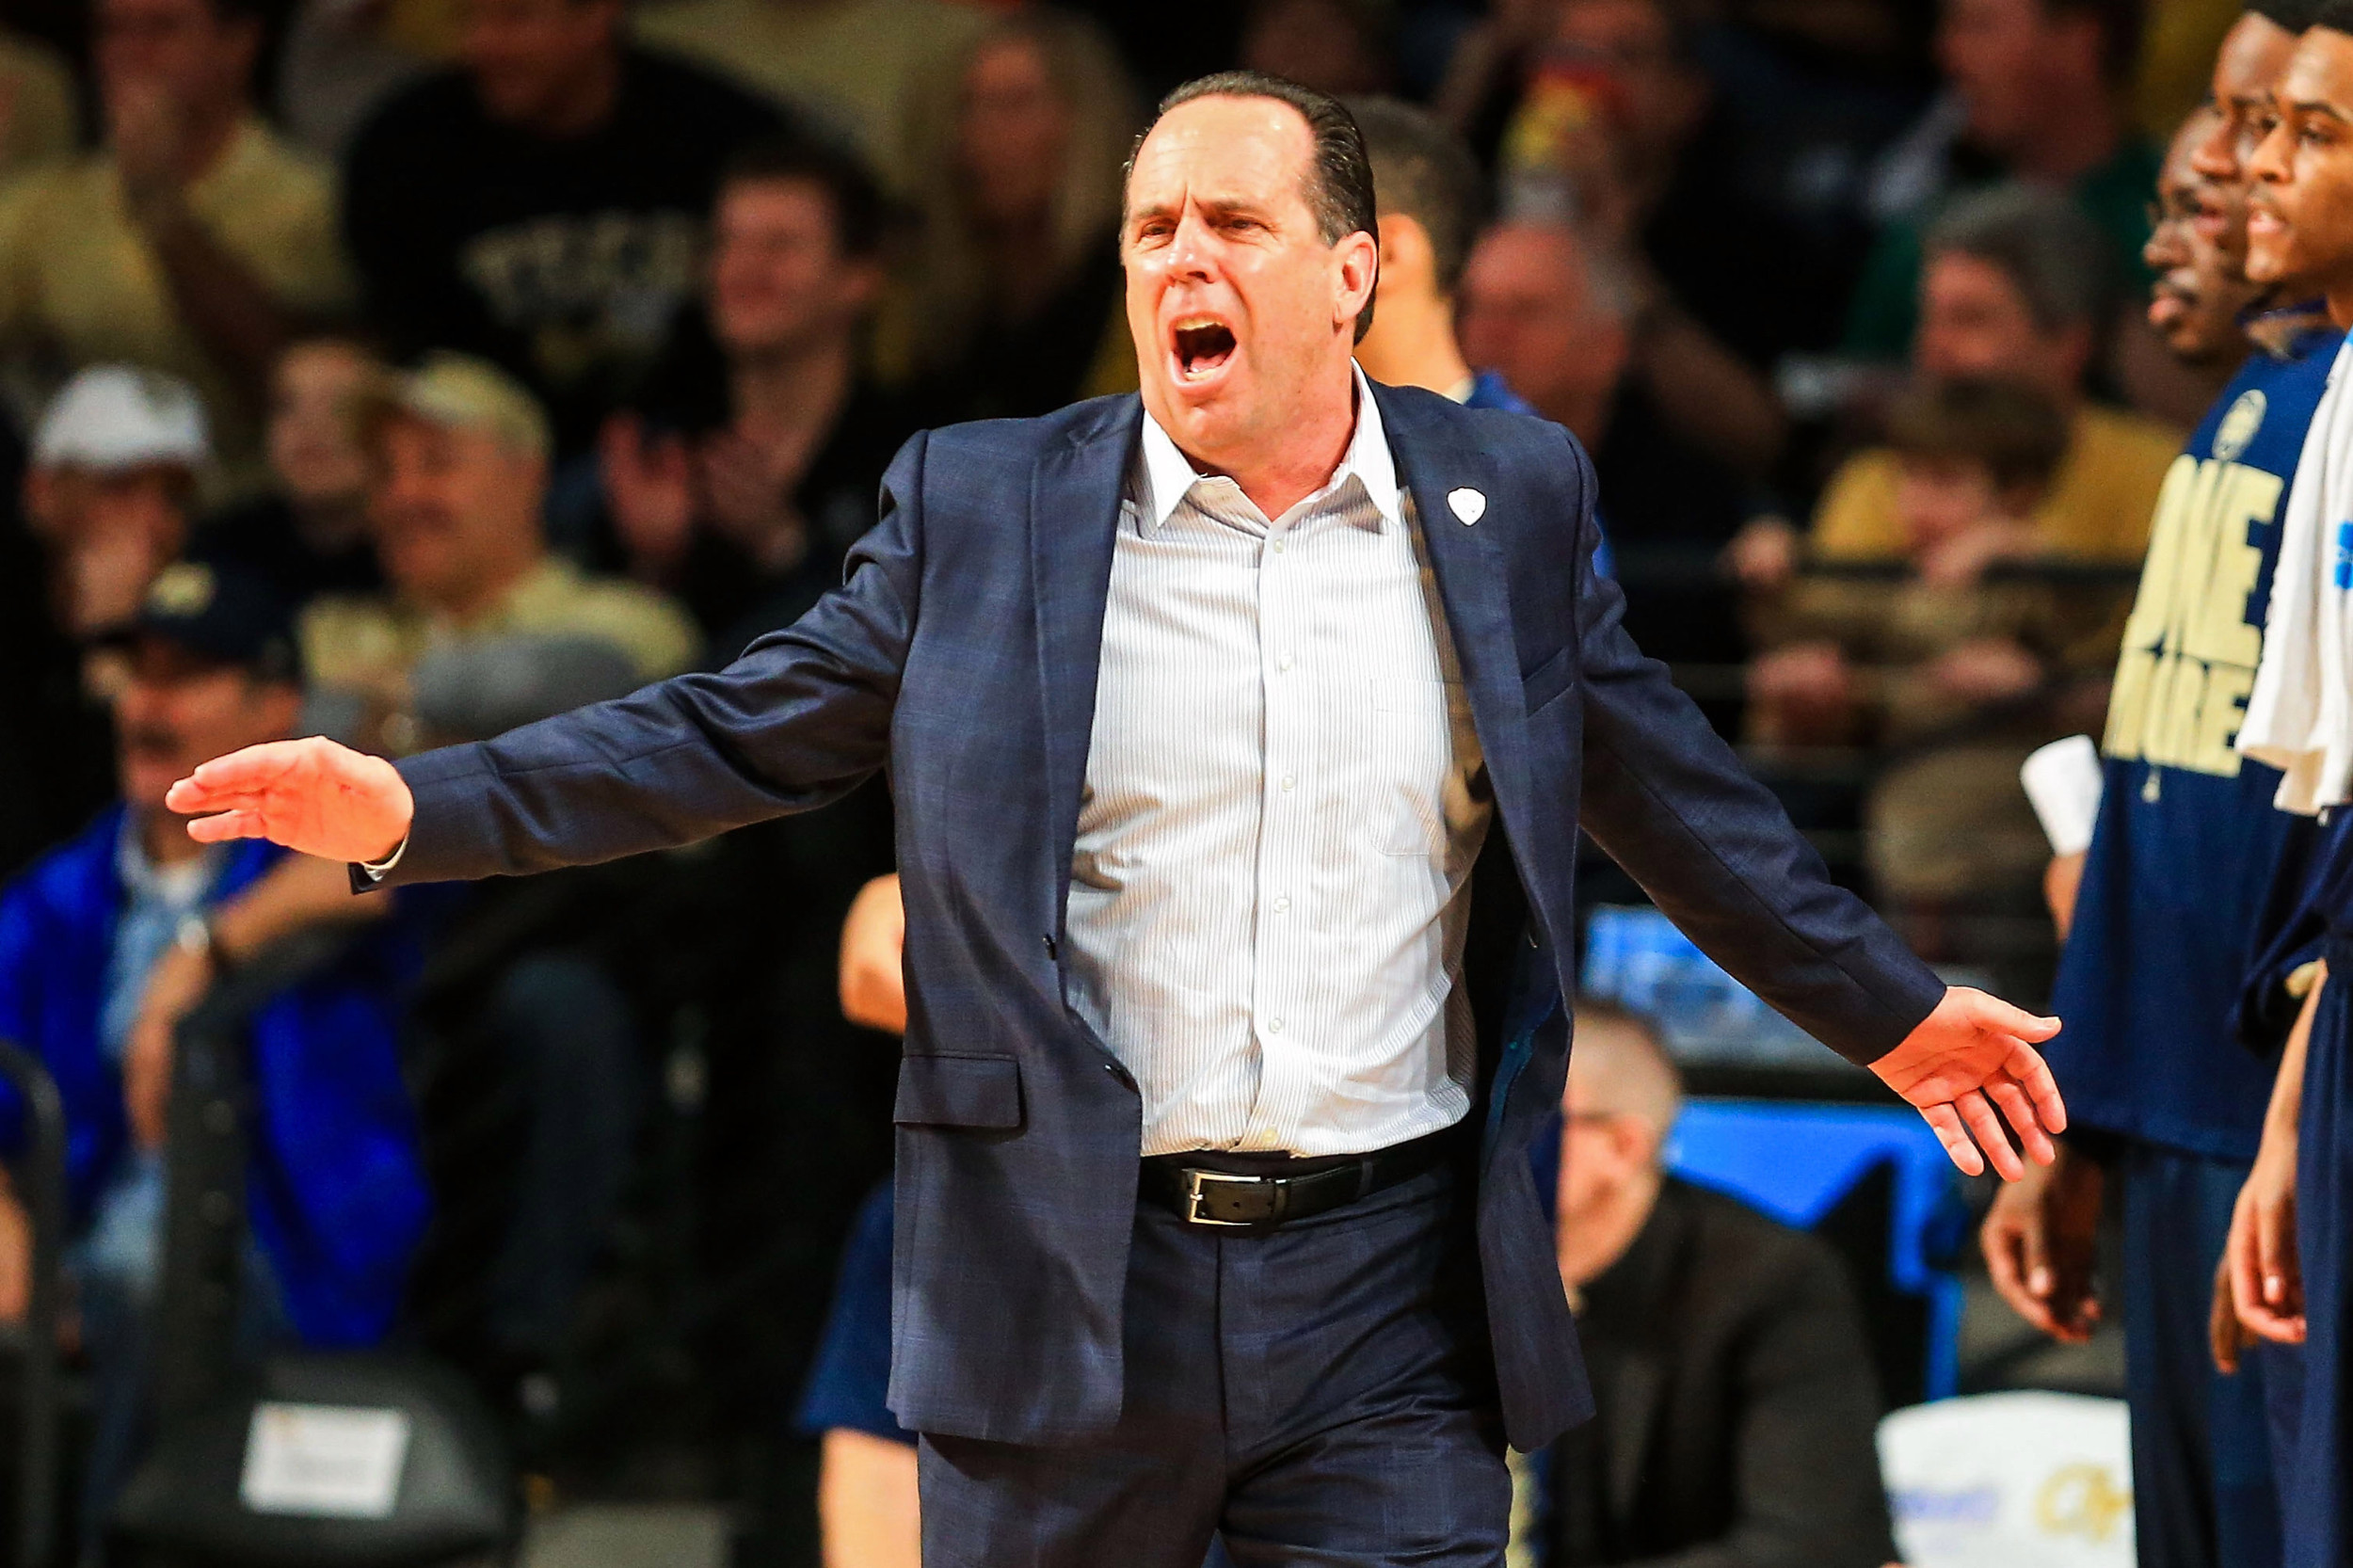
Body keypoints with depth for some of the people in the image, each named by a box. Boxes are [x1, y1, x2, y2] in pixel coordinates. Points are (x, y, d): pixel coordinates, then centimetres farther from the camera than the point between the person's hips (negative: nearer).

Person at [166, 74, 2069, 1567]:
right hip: (1065, 1278, 0)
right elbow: (742, 736, 5)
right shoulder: (981, 508, 3)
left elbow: (1670, 789, 18)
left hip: (1388, 1281, 0)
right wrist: (412, 809, -5)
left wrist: (1888, 1008, 26)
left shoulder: (1511, 500, 7)